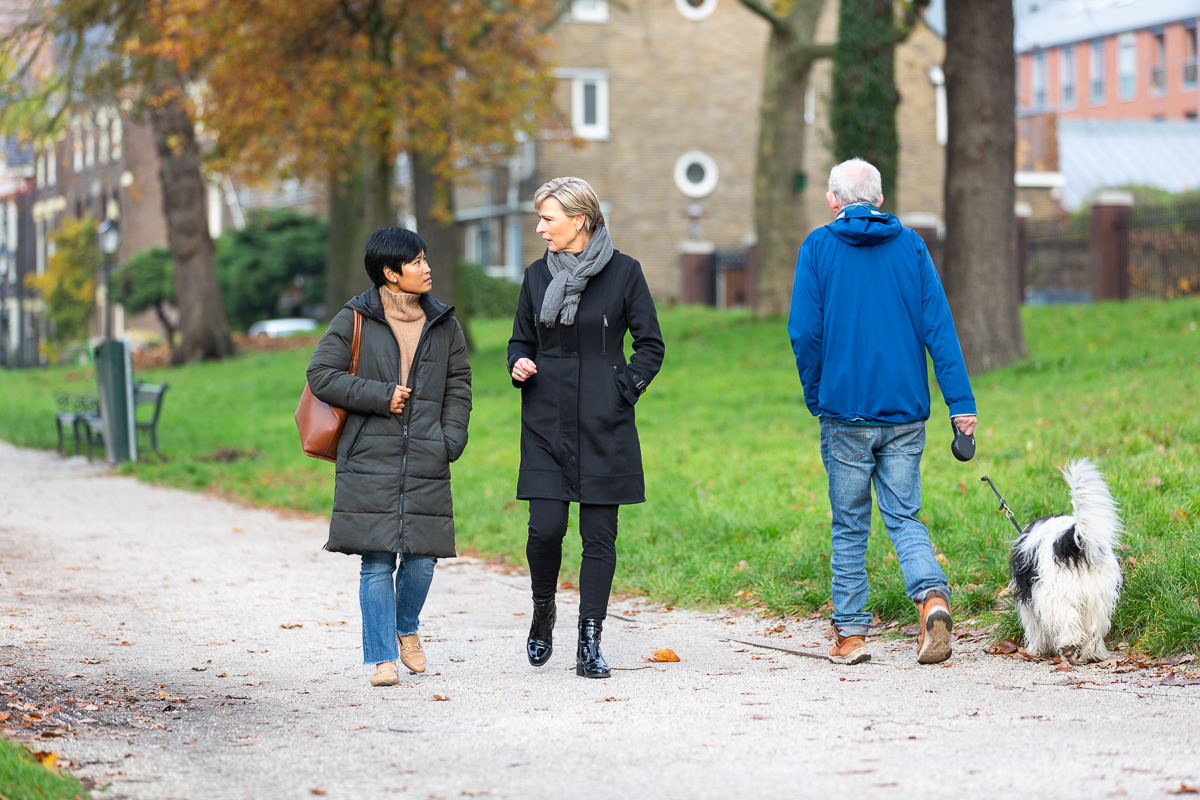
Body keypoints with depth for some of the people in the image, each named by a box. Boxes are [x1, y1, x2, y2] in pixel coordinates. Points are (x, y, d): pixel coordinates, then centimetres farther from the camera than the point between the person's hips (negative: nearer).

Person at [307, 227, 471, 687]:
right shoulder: (354, 321, 1)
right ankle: (382, 658, 3)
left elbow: (459, 387, 16)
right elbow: (321, 375, -2)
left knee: (421, 558, 1)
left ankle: (406, 629, 30)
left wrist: (450, 441, 3)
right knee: (377, 561, -4)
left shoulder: (443, 325, 11)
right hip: (370, 458, -3)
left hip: (426, 462, 3)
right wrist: (381, 396, -9)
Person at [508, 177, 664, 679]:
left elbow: (650, 345, 3)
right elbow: (521, 340, 19)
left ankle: (589, 644, 5)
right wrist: (519, 366, -3)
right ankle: (543, 610, 20)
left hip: (603, 428, -2)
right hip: (547, 423, 2)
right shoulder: (538, 275, 8)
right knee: (545, 527, -8)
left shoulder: (623, 272, -2)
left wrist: (624, 391, -8)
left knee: (599, 534, 0)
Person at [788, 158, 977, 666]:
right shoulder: (911, 247, 5)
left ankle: (850, 633, 9)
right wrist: (960, 401, -3)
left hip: (845, 410, -2)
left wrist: (814, 397, 8)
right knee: (904, 517, 9)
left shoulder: (818, 248, -1)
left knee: (849, 527, 8)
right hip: (906, 413, 2)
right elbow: (939, 328, -1)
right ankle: (932, 596, -16)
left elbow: (804, 332, -5)